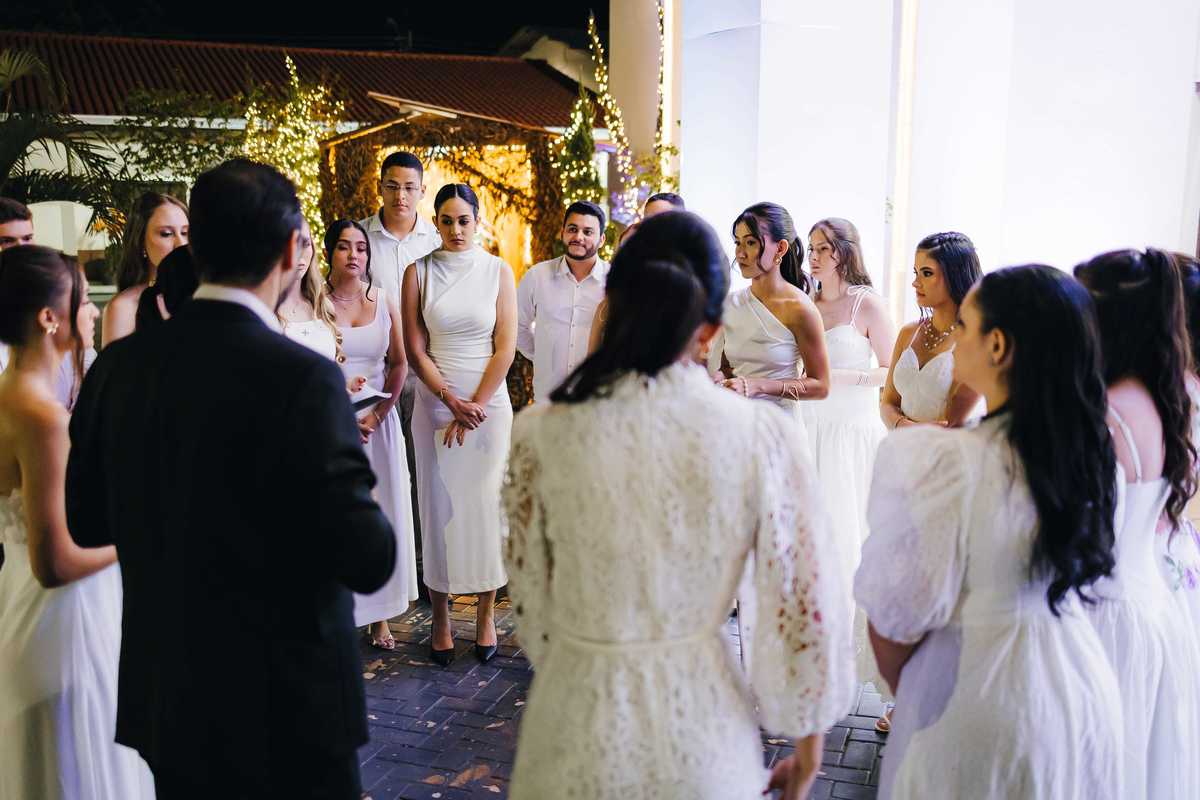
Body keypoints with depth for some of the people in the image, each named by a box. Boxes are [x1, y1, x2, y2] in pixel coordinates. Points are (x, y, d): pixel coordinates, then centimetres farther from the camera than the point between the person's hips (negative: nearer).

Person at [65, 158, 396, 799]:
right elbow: (369, 561, -22)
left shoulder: (118, 365, -5)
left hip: (162, 699, 5)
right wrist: (361, 502, -2)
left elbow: (86, 521, 5)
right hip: (284, 710, -5)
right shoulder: (302, 378, -24)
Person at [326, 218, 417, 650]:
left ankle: (379, 614, 14)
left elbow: (399, 363, 5)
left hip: (379, 419, 2)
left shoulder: (386, 301, 6)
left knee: (381, 513, 4)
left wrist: (377, 414, -6)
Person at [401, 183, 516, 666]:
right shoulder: (418, 273, 2)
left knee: (487, 505, 3)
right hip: (435, 404, 0)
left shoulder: (498, 272, 1)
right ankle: (440, 618, 16)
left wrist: (475, 407, -9)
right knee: (439, 508, 4)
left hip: (490, 404, 0)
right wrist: (453, 402, -9)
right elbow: (415, 349, -1)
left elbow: (505, 348, -3)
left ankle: (486, 613, 16)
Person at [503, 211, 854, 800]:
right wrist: (808, 736, 5)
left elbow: (530, 592, -2)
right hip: (701, 717, 0)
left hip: (579, 718, 0)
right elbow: (804, 602, -10)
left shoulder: (540, 432, -14)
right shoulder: (762, 434, -16)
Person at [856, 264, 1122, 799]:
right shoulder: (1088, 448, -8)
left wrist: (900, 692, 1)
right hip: (1082, 697, 6)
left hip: (979, 708, -5)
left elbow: (895, 613, -18)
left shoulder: (935, 460, -26)